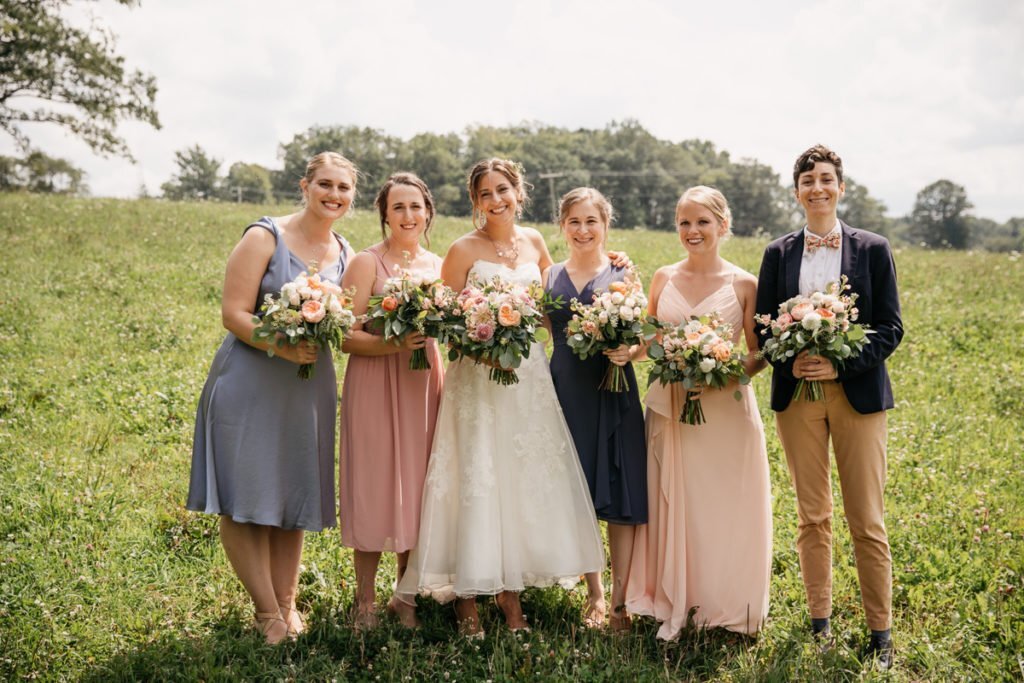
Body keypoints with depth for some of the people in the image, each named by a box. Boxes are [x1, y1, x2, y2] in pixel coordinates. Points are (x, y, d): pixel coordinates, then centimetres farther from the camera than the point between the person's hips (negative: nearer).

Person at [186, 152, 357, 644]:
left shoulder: (345, 253, 10)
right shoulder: (265, 237, -7)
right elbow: (233, 314, -13)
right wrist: (282, 347, -28)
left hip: (309, 386, 5)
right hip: (250, 382, -5)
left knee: (294, 497, 11)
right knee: (246, 498, -4)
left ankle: (287, 605, 22)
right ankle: (267, 611, 8)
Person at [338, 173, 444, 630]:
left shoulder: (437, 265, 10)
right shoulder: (367, 263, -6)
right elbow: (345, 336, -12)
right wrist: (393, 343, -25)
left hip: (423, 386, 5)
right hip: (375, 387, -5)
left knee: (417, 489, 10)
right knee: (374, 489, 0)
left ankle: (407, 596, 24)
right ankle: (365, 603, 14)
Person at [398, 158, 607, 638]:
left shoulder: (533, 242, 10)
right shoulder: (464, 250, -4)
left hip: (529, 373, 5)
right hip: (478, 376, -4)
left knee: (526, 481, 6)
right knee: (477, 482, -4)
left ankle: (511, 589, 17)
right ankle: (467, 600, 5)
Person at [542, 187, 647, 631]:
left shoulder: (622, 275, 2)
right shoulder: (551, 277, 10)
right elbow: (550, 334, 12)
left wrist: (628, 351, -20)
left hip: (613, 393, -3)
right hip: (566, 391, 3)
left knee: (620, 497, -2)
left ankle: (619, 599, 8)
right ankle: (594, 596, 22)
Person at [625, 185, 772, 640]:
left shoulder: (744, 285, -1)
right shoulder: (664, 278, 6)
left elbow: (760, 352, 2)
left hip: (727, 411, -2)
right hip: (669, 408, 3)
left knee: (724, 509, 4)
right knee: (671, 505, 7)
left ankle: (723, 605, 20)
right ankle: (674, 606, 20)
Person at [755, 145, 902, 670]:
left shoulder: (872, 249, 3)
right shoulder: (778, 254, 7)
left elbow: (891, 328, -1)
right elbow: (762, 328, 6)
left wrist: (842, 364, -15)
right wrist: (789, 362, -13)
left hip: (857, 393, -2)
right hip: (797, 394, 2)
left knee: (867, 521, -1)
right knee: (812, 517, 8)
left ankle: (881, 632, 12)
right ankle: (819, 623, 20)